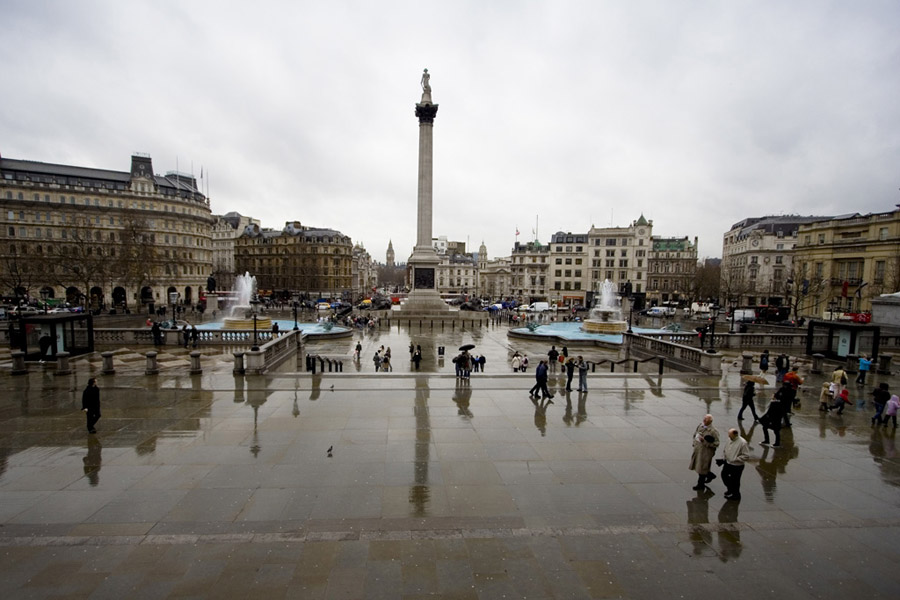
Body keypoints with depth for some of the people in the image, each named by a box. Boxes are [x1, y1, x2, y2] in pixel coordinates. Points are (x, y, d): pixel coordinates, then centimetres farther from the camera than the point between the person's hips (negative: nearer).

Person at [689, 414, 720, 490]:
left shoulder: (713, 431, -20)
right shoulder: (700, 425, 0)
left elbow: (716, 444, -20)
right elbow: (695, 434, 16)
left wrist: (705, 441, -27)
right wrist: (695, 442, 7)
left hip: (705, 452, -7)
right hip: (697, 449, 7)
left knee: (702, 468, 7)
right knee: (697, 466, 20)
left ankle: (700, 485, 26)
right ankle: (710, 475, 46)